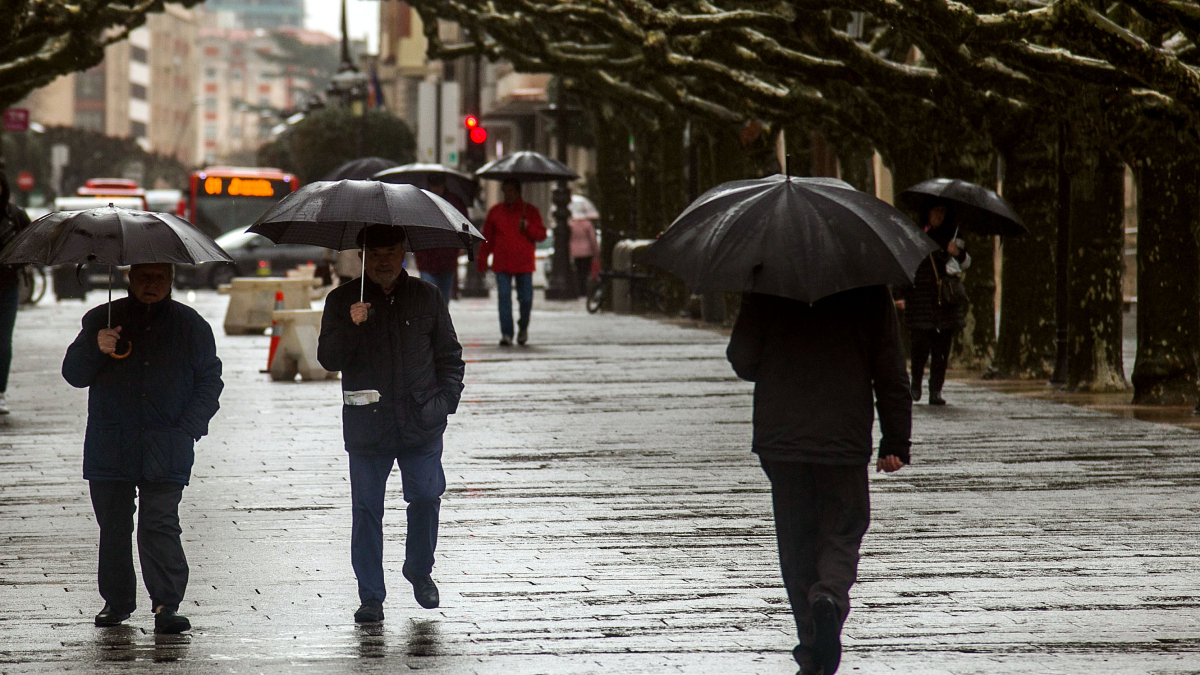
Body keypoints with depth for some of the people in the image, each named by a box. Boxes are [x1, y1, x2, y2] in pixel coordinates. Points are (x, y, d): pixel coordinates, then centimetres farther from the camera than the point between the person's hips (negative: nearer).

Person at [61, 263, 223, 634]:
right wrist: (96, 349, -15)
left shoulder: (191, 326, 8)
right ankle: (116, 601, 20)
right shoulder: (102, 320, 10)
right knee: (113, 526, 7)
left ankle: (167, 605, -13)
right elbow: (73, 374, 7)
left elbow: (209, 382, 10)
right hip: (109, 446, 2)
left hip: (165, 450, -2)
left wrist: (187, 429, -4)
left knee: (160, 525, -12)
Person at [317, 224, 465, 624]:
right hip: (367, 425, 0)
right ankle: (371, 597, 7)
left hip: (420, 424, 1)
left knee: (426, 497, -7)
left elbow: (449, 355, 15)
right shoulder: (342, 301, 6)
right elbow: (328, 359, 0)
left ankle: (419, 570, 20)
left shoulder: (426, 297, 10)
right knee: (366, 509, 0)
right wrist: (350, 327, -17)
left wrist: (445, 400, 2)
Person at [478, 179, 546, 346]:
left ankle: (523, 327, 27)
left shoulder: (530, 211, 8)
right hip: (501, 264, 1)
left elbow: (541, 235, 5)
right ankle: (506, 334, -8)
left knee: (526, 299, 2)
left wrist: (528, 227, -13)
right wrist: (482, 260, 11)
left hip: (524, 264, -1)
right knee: (504, 298, -7)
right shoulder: (494, 212, 13)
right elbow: (487, 238, 16)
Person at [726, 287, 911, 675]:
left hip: (779, 438, 1)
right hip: (844, 439, -1)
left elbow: (742, 359, -1)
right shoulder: (871, 293, -1)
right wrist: (896, 443, 5)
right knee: (842, 533, 9)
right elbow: (890, 371, 0)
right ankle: (830, 597, -24)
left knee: (797, 542, 9)